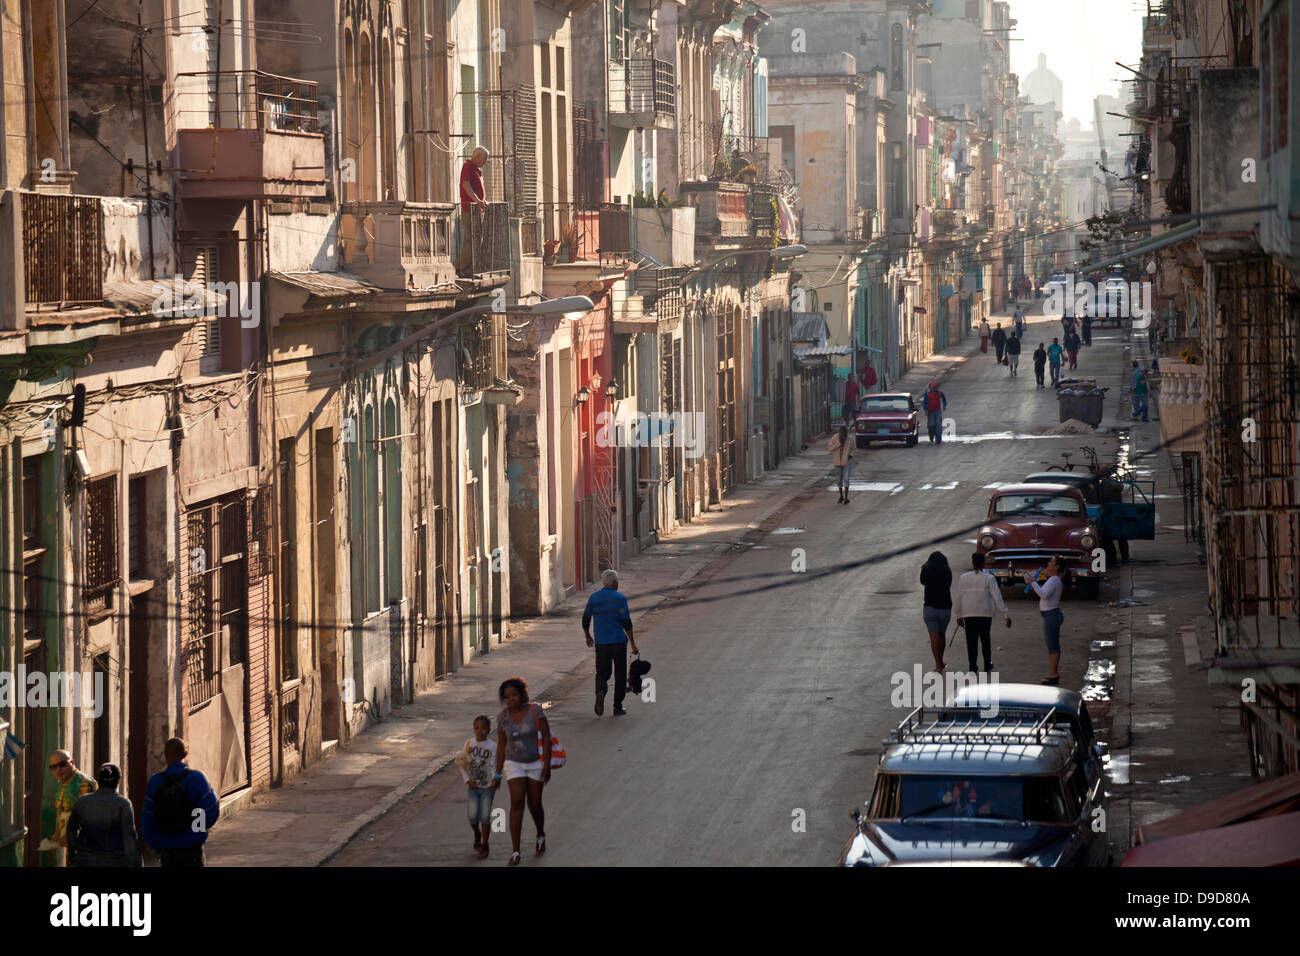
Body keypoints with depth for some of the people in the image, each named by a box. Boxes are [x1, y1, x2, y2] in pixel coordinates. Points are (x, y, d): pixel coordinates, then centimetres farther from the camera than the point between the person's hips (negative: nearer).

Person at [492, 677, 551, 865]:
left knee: (534, 805, 8)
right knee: (517, 803, -13)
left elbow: (546, 737, -9)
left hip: (535, 763, -1)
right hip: (514, 764, 1)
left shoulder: (535, 712, -10)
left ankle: (541, 835, 41)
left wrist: (547, 765, -16)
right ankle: (515, 852, -14)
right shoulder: (503, 717, -2)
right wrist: (498, 774, 6)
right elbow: (501, 745, 5)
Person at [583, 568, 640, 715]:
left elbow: (585, 619, 9)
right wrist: (633, 644, -5)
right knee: (620, 675, 9)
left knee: (602, 672, 12)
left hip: (601, 643, 3)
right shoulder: (619, 598, -7)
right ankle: (618, 707, 10)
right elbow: (627, 623, -10)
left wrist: (588, 637, 25)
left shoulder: (594, 597, 4)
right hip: (618, 642, -3)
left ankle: (600, 691, -20)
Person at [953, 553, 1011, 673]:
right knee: (986, 641, 15)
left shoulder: (963, 578, 2)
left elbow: (958, 598, 6)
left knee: (971, 642, 5)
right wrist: (1006, 614, -7)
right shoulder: (989, 578, -5)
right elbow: (997, 598, -9)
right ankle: (987, 667, 24)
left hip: (968, 615, 1)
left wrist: (959, 615, 16)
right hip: (985, 614, -1)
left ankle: (972, 667, 0)